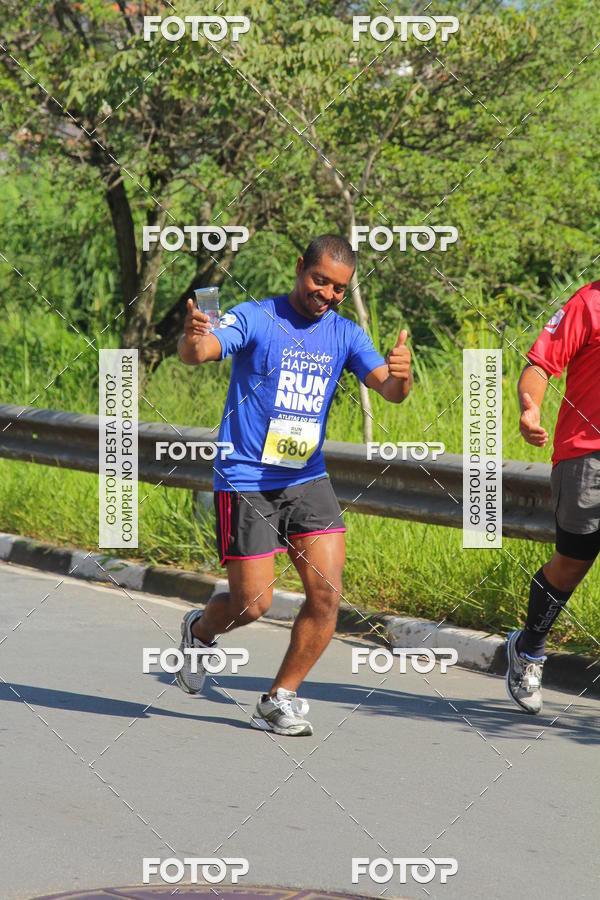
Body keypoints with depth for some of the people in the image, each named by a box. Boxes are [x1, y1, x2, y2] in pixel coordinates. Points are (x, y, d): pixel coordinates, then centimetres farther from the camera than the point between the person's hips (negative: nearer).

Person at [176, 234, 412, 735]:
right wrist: (192, 340, -49)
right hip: (245, 481, -5)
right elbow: (196, 353, -24)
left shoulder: (345, 334, 6)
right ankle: (200, 632, 31)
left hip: (308, 479, 5)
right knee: (253, 604, -5)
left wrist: (400, 374, -29)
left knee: (327, 592, -9)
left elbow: (390, 392, -4)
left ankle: (279, 701, 5)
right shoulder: (256, 318, -9)